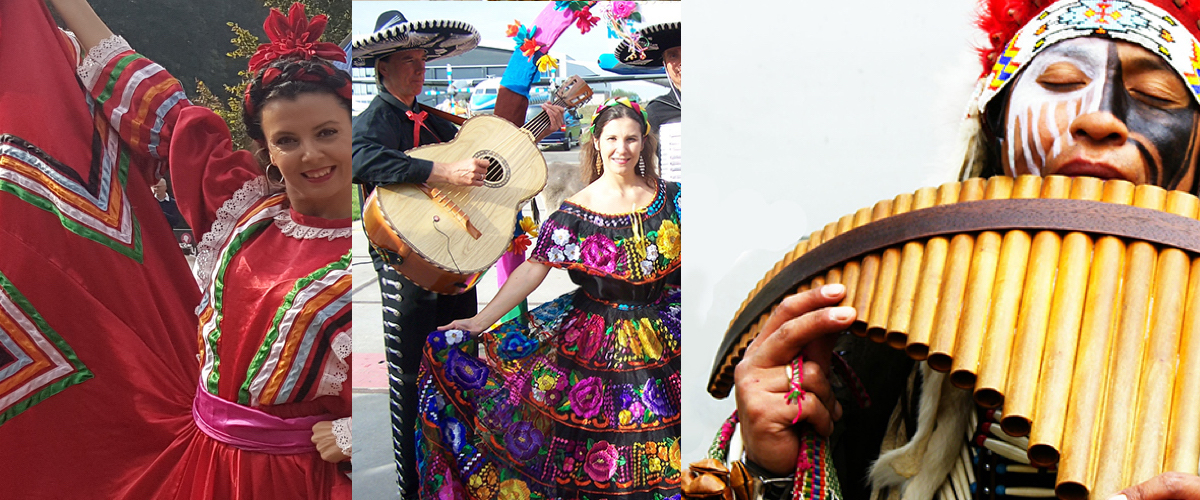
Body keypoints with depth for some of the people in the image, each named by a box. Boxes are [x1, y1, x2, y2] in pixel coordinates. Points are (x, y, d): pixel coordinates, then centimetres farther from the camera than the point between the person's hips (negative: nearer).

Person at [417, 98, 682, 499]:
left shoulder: (669, 197, 2)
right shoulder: (576, 212, -5)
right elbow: (532, 269, -9)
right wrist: (480, 321, -14)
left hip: (664, 329, 1)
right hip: (594, 337, 0)